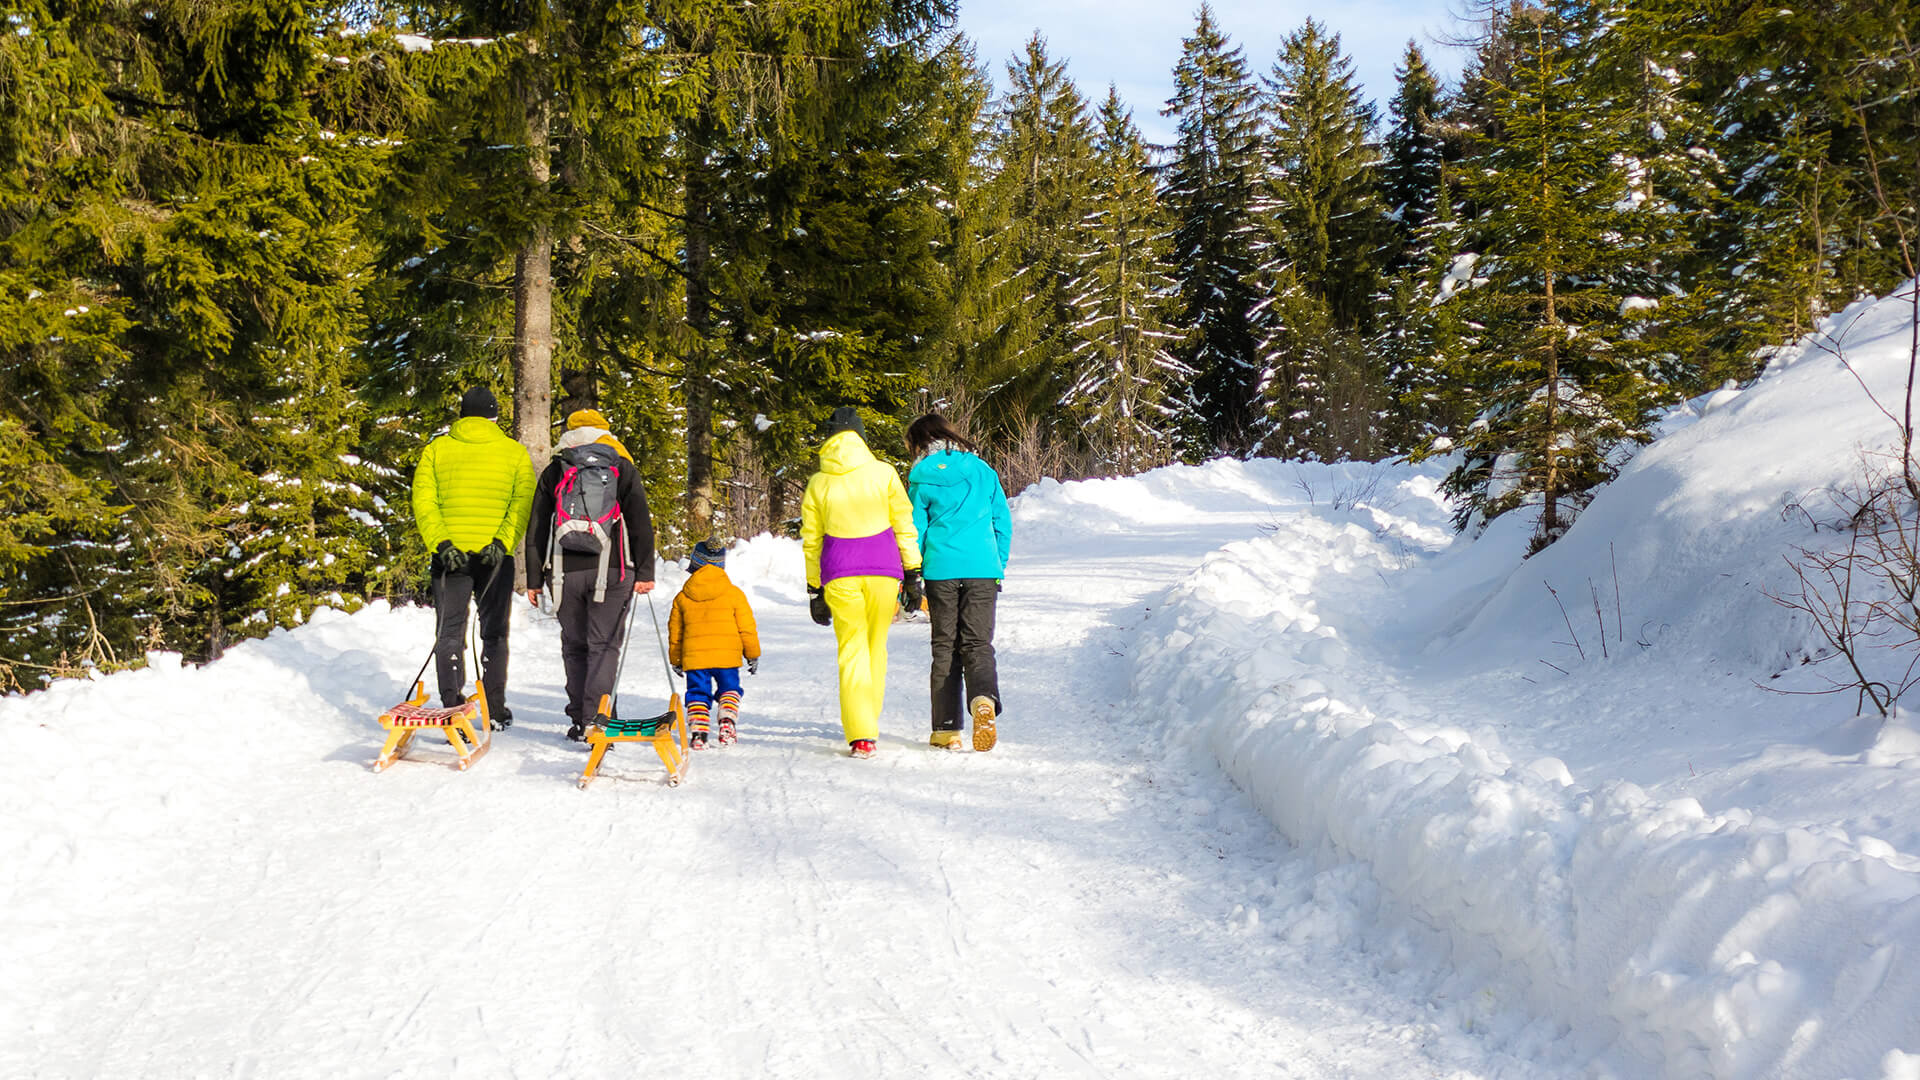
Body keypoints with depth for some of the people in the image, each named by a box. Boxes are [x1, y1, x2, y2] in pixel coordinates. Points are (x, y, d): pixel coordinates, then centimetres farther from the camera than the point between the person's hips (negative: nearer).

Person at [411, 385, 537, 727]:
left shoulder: (436, 450, 7)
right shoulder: (515, 453, 5)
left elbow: (423, 502, -3)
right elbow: (523, 504, -7)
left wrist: (441, 544, -10)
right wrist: (502, 543, -14)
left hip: (449, 554, 0)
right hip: (496, 556, 0)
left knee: (450, 633, 5)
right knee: (494, 633, 12)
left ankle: (452, 708, -5)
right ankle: (495, 711, 13)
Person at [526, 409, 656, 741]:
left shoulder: (553, 473, 11)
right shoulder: (624, 470, 8)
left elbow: (536, 530, 10)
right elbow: (641, 525, 2)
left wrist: (534, 579, 13)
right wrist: (645, 573, 2)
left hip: (565, 573, 1)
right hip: (612, 572, -1)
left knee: (574, 646, 12)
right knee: (604, 645, 1)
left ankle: (579, 720, 11)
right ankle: (594, 717, -12)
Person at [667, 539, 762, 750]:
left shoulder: (682, 597, 7)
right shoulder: (734, 593, 2)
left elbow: (675, 631, 14)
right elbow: (747, 627, 4)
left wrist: (675, 659, 26)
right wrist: (752, 654, 13)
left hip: (694, 657, 1)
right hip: (727, 655, -1)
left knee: (698, 692, 9)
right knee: (729, 688, 14)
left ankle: (697, 729, -7)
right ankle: (727, 721, -6)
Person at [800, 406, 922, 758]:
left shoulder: (818, 483, 5)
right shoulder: (883, 473, 1)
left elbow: (811, 541, 9)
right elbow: (904, 527, 2)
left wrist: (814, 591, 15)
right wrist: (913, 574, 7)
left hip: (840, 576, 0)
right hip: (883, 570, 0)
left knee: (852, 650, 3)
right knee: (876, 647, 15)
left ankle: (860, 736, -10)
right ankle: (868, 725, 23)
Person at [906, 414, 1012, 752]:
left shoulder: (921, 479, 1)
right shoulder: (983, 471, 9)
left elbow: (915, 530, 3)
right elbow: (1003, 524, 11)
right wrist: (998, 567, 20)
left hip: (941, 569, -1)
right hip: (982, 569, 1)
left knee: (944, 646, 8)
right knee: (978, 643, 2)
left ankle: (947, 728, 7)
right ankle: (984, 698, -29)